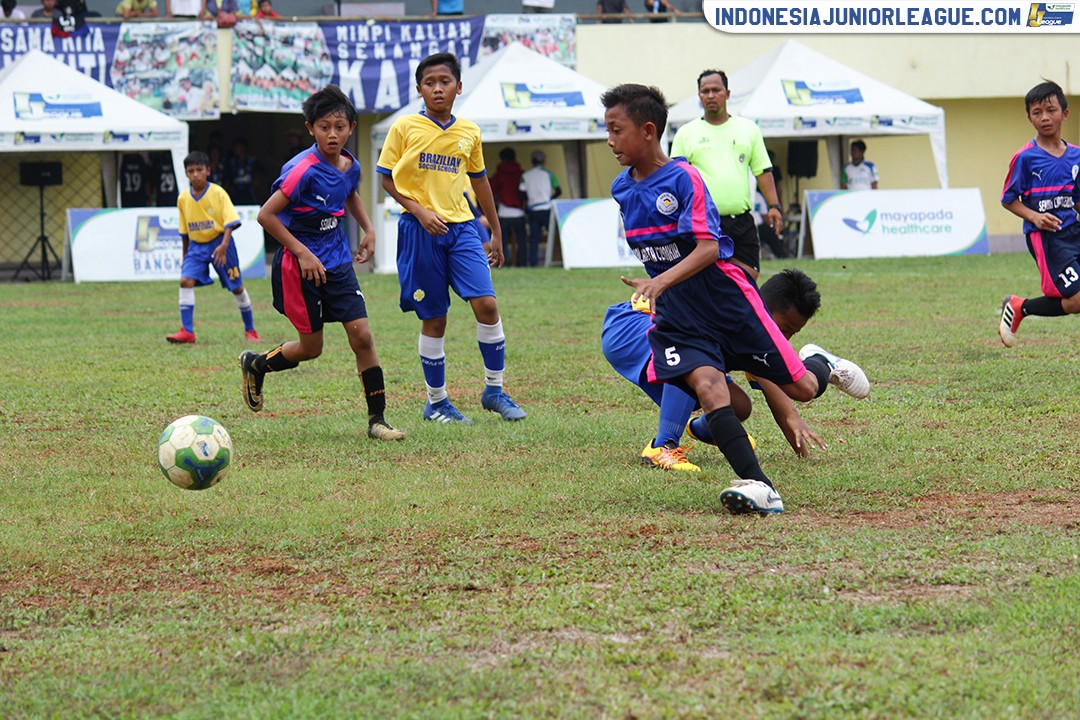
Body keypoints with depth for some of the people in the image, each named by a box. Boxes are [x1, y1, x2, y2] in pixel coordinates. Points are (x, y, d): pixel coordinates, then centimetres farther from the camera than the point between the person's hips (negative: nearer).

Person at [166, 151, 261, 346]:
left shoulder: (218, 193, -11)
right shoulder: (183, 199, 1)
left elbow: (230, 222, -16)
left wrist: (223, 246, -30)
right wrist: (185, 257, 17)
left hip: (219, 243, -3)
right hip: (196, 245, 3)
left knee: (236, 287, 6)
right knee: (186, 280, -17)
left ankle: (250, 329, 23)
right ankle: (187, 331, -17)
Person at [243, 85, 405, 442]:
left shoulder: (350, 166, 1)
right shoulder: (304, 171, -22)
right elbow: (266, 215, -22)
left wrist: (368, 229, 15)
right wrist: (302, 253, -21)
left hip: (337, 263, 6)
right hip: (301, 265, -6)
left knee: (362, 335, -4)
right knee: (311, 347, 4)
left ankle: (377, 419, 1)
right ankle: (255, 364, 33)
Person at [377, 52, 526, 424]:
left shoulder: (469, 132, 7)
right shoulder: (405, 127, -3)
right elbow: (387, 178, 0)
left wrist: (496, 233, 22)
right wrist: (419, 211, -13)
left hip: (461, 226, 3)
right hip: (420, 231, -3)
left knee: (486, 304, -11)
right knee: (433, 319, 2)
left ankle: (494, 390, 4)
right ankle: (436, 401, 15)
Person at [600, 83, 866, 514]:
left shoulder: (683, 178, -17)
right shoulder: (622, 189, 4)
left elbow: (707, 248, -27)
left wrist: (663, 281, -41)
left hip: (725, 299, -4)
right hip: (675, 314, 5)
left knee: (801, 389, 4)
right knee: (708, 386, -24)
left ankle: (820, 364, 41)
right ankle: (757, 485, -29)